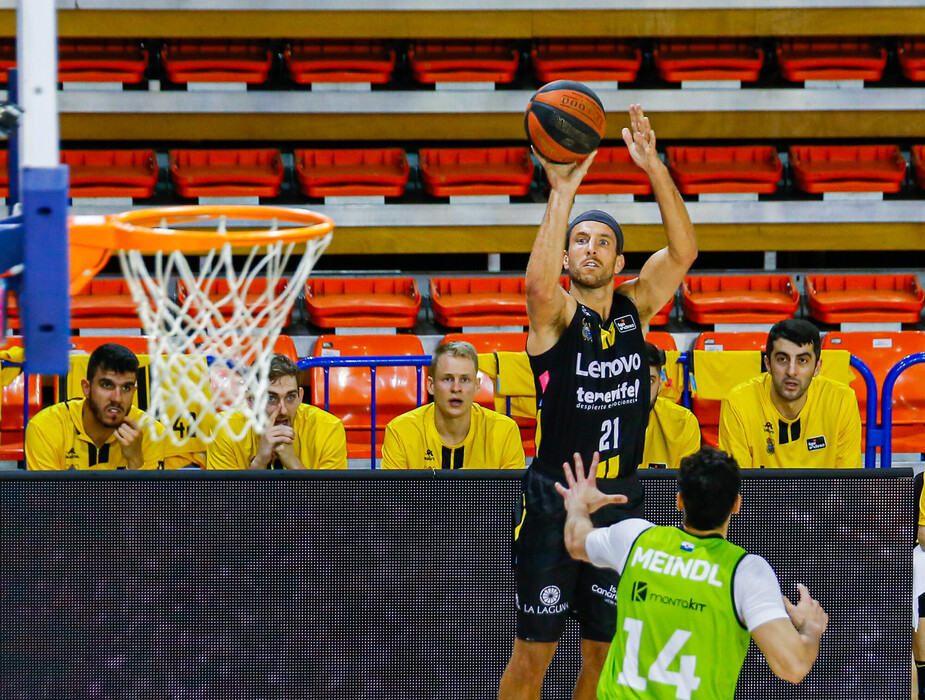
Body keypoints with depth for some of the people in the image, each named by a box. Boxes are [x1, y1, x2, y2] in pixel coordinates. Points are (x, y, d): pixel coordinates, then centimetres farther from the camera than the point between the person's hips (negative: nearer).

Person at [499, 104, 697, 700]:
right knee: (534, 650, -1)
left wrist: (655, 169, -19)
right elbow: (539, 283, -33)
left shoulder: (636, 307, 5)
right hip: (555, 499, -4)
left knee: (604, 651, 11)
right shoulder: (556, 314, -9)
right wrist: (563, 193, -40)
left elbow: (683, 250, -7)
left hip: (621, 498, 4)